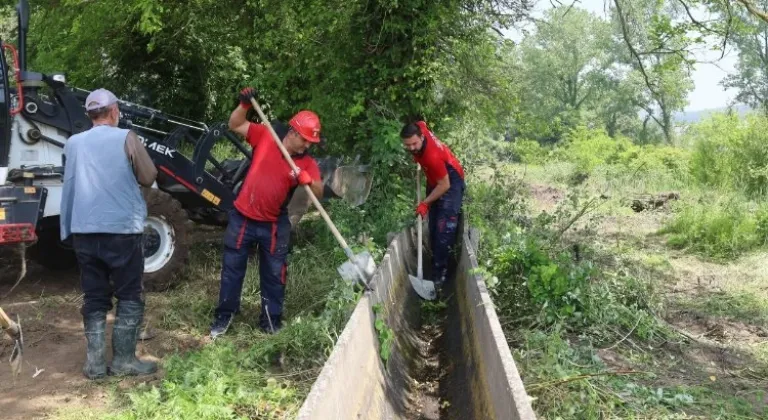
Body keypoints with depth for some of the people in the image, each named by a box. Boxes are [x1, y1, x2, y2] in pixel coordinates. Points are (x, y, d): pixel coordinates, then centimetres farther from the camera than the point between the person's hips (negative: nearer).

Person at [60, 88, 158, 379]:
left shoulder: (73, 143, 9)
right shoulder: (126, 138, -5)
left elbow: (72, 184, 18)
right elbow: (148, 178, 2)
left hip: (84, 231, 5)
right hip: (122, 230, -4)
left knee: (94, 298, 11)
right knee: (129, 297, 7)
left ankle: (94, 363, 12)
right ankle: (123, 360, 8)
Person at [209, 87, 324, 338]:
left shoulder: (307, 162, -7)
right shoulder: (265, 136, -8)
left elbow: (319, 192, -16)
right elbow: (235, 125, -1)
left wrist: (306, 179, -36)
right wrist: (244, 105, -19)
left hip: (274, 225, 1)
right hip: (242, 218, -1)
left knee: (274, 274, 10)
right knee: (232, 268, 11)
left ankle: (271, 320, 27)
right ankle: (224, 315, 28)